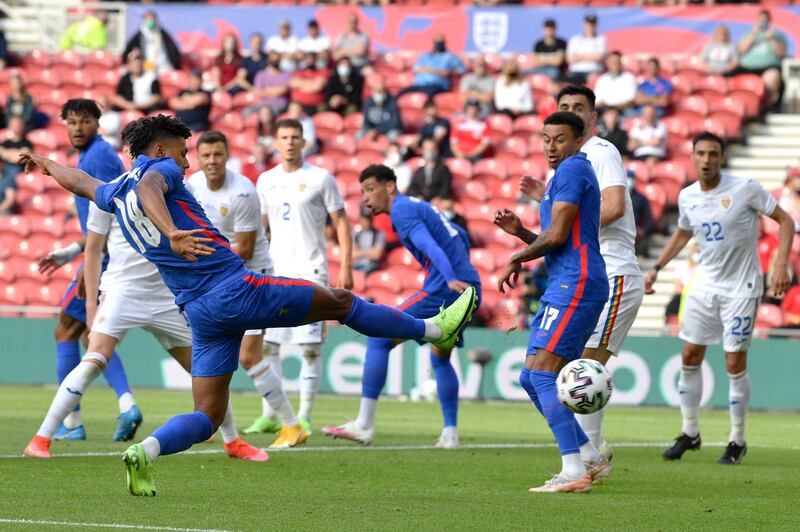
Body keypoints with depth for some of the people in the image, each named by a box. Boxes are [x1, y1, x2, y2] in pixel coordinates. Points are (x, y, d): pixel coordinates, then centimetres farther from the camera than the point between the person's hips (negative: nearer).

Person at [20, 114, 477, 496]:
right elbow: (148, 188, -28)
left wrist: (46, 163, 61)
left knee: (206, 417, 7)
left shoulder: (115, 197, 19)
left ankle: (146, 450, -19)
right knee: (341, 302, 8)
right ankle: (435, 329, 17)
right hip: (235, 287, -7)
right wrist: (172, 233, -46)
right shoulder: (160, 168, -3)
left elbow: (81, 181, 40)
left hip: (201, 312, 7)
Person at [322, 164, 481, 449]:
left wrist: (451, 279, -35)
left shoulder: (402, 210, -6)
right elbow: (460, 236, 35)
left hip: (444, 290, -10)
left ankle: (364, 426, -9)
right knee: (440, 358, 25)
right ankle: (450, 434, 18)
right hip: (469, 287, 10)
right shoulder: (419, 206, 24)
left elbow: (430, 246, -22)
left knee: (379, 340, -5)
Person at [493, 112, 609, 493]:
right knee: (531, 379, 11)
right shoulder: (564, 173, 24)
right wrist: (520, 231, 10)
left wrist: (517, 258, 0)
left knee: (541, 372, -17)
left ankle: (574, 471, -21)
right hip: (564, 286, 11)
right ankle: (591, 459, 14)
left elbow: (557, 235, -15)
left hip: (576, 285, -11)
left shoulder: (572, 169, -8)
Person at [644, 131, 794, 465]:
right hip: (705, 284, 5)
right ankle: (690, 434, 18)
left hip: (741, 287, -5)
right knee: (690, 357, 5)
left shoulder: (745, 189, -14)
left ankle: (737, 441, 7)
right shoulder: (687, 197, 2)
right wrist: (656, 269, 16)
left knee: (735, 364, -5)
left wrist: (781, 265, -19)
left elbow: (785, 221, -8)